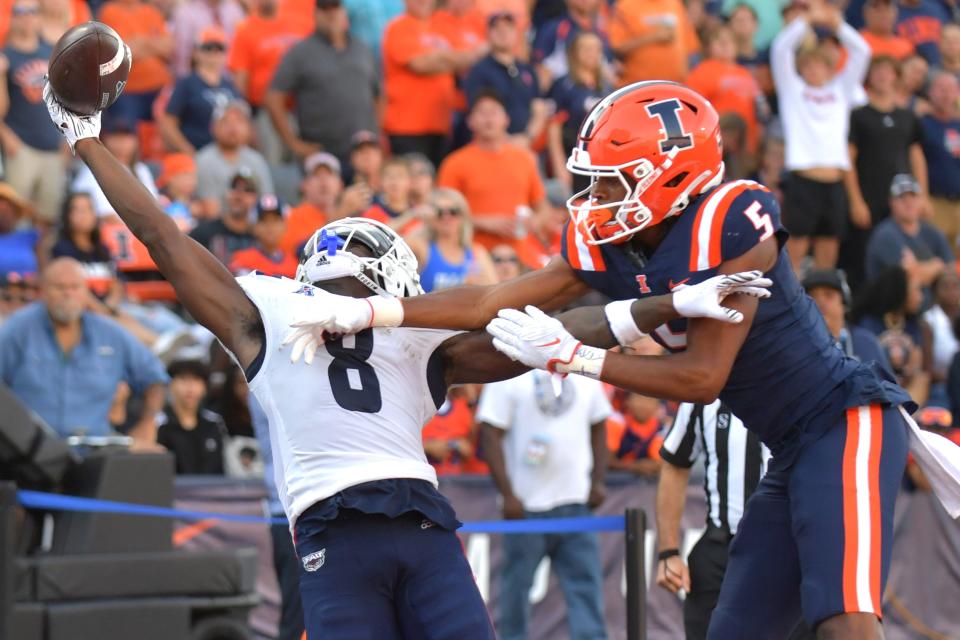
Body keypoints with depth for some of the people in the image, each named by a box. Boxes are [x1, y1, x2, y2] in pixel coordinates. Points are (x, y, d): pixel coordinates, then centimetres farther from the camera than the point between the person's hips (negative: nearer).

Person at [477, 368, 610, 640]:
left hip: (577, 502, 4)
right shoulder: (509, 375, -5)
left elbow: (598, 428, 19)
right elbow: (490, 435, -8)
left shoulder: (586, 373, 10)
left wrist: (598, 482, 8)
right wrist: (507, 495, -14)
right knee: (517, 587, 5)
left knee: (586, 584, -3)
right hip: (525, 504, -4)